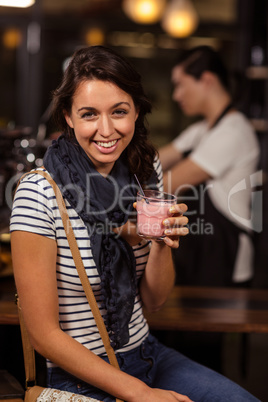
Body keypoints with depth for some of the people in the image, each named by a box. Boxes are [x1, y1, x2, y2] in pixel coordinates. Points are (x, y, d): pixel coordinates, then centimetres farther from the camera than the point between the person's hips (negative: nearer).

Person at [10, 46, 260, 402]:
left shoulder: (145, 172, -1)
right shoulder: (39, 194, -18)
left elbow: (153, 300, 4)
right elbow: (44, 333, -15)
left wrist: (162, 243, -16)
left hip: (148, 355, 5)